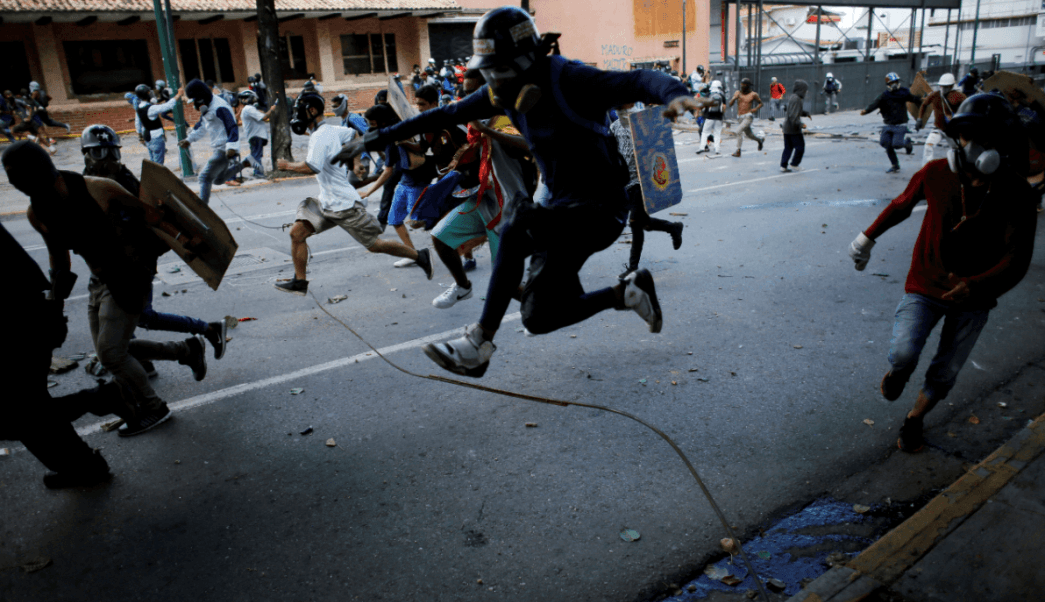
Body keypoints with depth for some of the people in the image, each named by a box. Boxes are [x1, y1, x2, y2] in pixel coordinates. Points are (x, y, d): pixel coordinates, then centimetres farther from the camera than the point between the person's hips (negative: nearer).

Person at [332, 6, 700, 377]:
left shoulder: (565, 80, -20)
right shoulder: (504, 91, 1)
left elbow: (638, 82, -32)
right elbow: (445, 116, 7)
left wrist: (674, 94, -55)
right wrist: (377, 138, 7)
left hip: (601, 207, -8)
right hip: (564, 205, 8)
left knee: (517, 225, -33)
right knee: (540, 319, 7)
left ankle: (479, 343, -22)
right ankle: (628, 293, 24)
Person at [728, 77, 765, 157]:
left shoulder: (753, 94, -4)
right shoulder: (737, 92, 4)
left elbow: (760, 103, 9)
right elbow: (730, 104, 0)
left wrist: (756, 109, -11)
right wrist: (734, 98, -20)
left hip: (748, 116, -6)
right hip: (740, 117, 6)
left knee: (739, 130, -25)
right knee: (749, 134, 20)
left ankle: (738, 151, -21)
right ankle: (760, 140, 51)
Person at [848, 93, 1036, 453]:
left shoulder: (1015, 193, -14)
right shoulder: (937, 173, -12)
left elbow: (1017, 258, -17)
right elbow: (902, 205, 9)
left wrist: (975, 286, -34)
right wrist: (868, 236, 12)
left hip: (973, 297, 1)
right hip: (926, 286, -1)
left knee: (945, 373, 12)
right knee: (903, 353, -22)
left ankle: (915, 419, 40)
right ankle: (897, 372, 16)